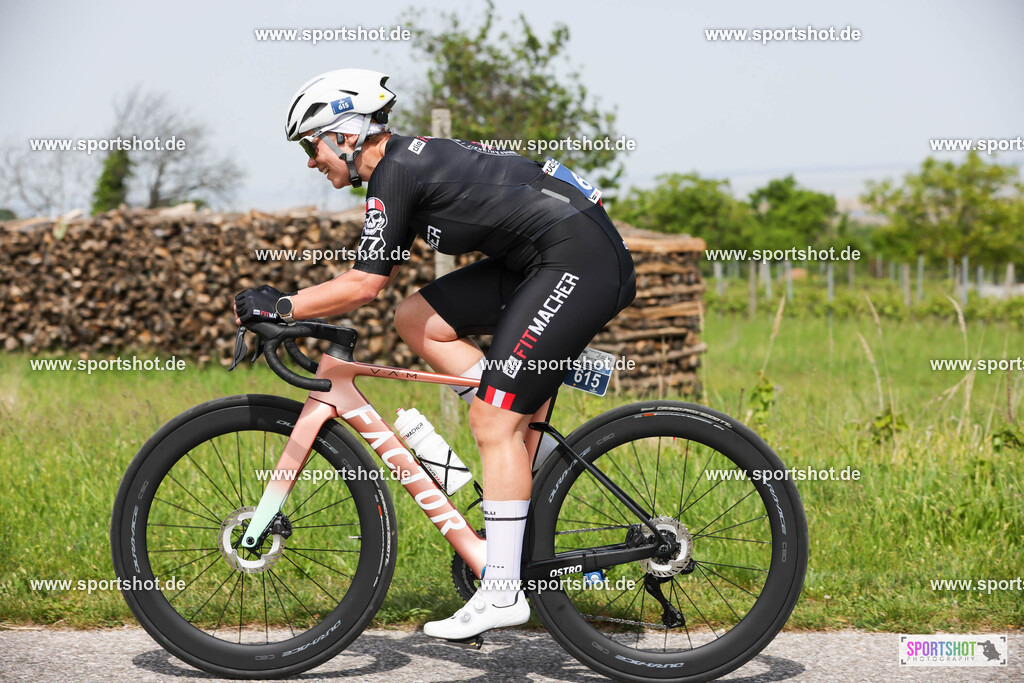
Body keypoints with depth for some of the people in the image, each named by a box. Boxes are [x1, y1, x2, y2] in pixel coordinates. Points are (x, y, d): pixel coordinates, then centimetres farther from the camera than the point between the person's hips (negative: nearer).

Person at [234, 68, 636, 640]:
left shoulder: (396, 174, -12)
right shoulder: (410, 159, 16)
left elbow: (363, 285, -13)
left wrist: (280, 307, -5)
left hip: (580, 260, -10)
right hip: (534, 260, 10)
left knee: (494, 420, -10)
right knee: (416, 321, 8)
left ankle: (502, 593, -7)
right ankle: (538, 445, 7)